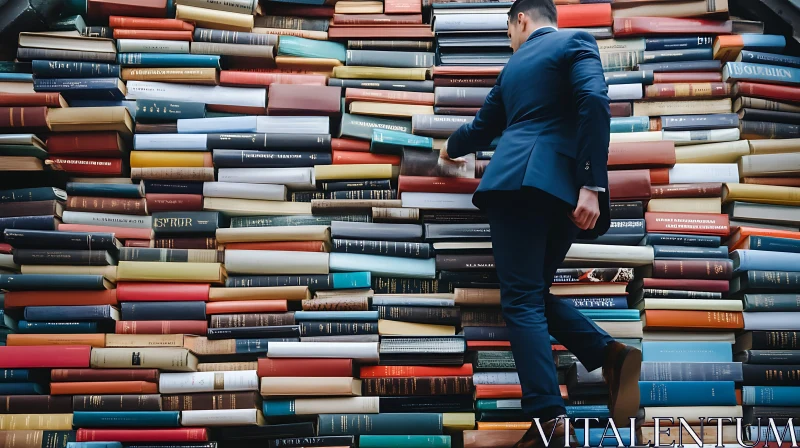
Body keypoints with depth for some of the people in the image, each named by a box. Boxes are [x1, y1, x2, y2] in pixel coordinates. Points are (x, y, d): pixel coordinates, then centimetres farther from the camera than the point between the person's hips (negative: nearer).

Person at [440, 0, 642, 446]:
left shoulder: (514, 64, 24)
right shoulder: (577, 41, 13)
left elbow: (484, 126, 36)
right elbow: (594, 102, -7)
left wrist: (451, 148, 59)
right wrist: (592, 184, -13)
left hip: (515, 181, 0)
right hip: (561, 184, 0)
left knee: (522, 300, -6)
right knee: (534, 291, 14)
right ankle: (610, 353, -9)